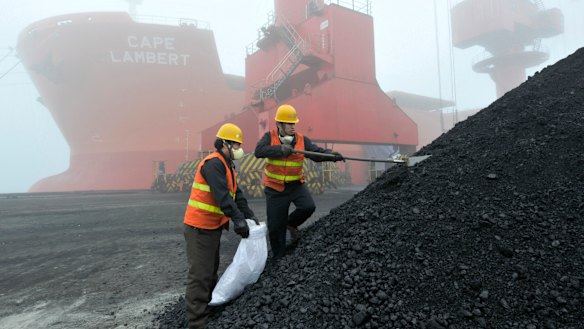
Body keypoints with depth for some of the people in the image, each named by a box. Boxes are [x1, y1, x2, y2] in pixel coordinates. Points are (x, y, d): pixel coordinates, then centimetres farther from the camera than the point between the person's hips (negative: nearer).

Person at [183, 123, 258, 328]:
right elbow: (222, 195, -29)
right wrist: (238, 219, -32)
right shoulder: (213, 163, -18)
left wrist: (249, 215, 4)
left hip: (212, 227, 11)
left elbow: (236, 194, 13)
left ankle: (210, 305, 37)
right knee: (200, 275, -7)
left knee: (211, 270, 21)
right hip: (200, 228, -11)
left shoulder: (227, 166, 14)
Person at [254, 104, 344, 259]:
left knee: (308, 206, -22)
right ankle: (278, 256, 29)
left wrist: (332, 155, -35)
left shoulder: (302, 140, -5)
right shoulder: (270, 137, -10)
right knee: (275, 226, 5)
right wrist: (280, 149, -38)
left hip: (296, 185, 2)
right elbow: (259, 151, -27)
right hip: (275, 188, -2)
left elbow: (317, 152, -16)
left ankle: (291, 223, 13)